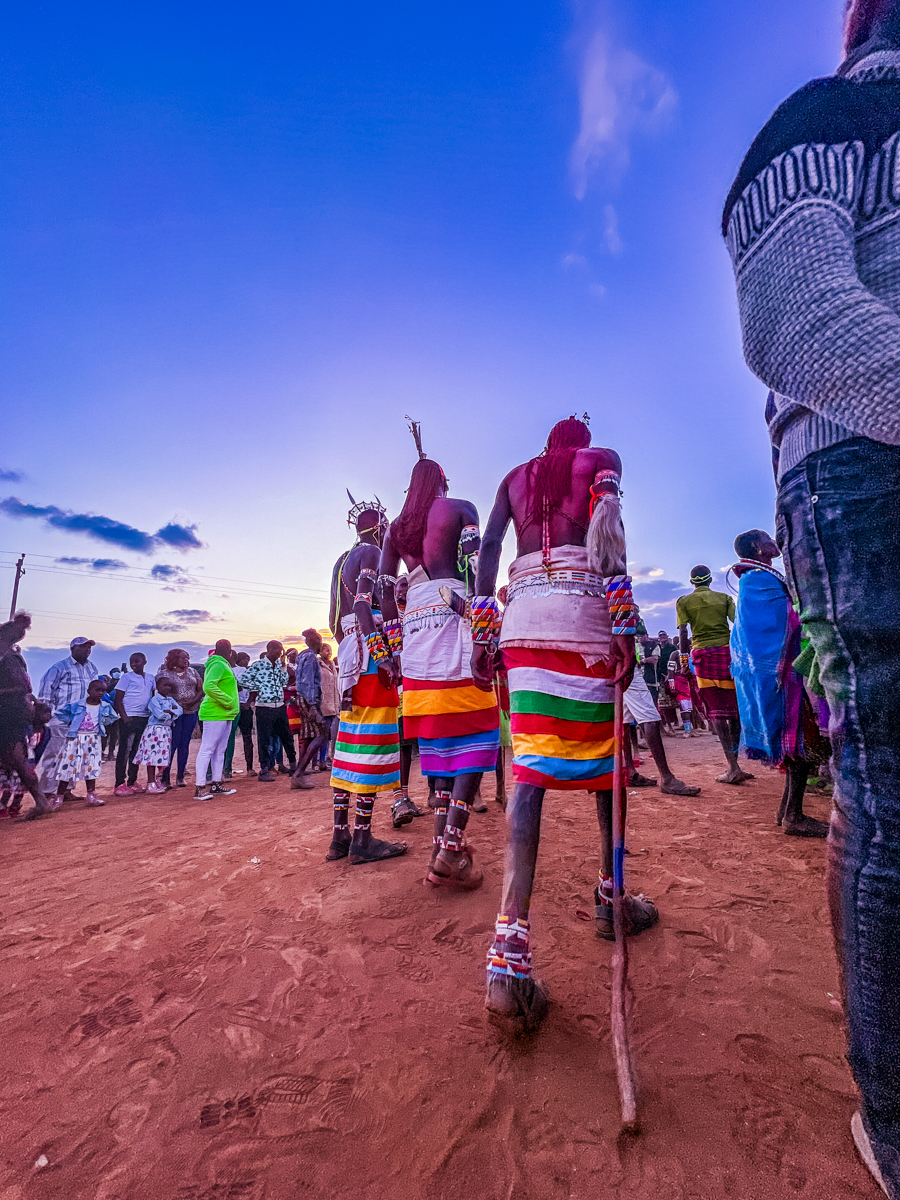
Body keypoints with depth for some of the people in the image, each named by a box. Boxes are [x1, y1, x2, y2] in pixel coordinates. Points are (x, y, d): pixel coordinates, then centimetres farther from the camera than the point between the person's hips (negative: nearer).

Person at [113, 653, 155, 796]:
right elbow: (118, 700, -3)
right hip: (129, 718, -5)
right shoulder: (126, 677, -1)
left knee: (137, 750, 11)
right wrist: (124, 717, -13)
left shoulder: (151, 678, 11)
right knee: (125, 750, -3)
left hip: (145, 718, 5)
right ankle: (120, 785, 2)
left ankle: (132, 782, 20)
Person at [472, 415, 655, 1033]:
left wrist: (481, 636, 9)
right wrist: (625, 621, -11)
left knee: (531, 764, -4)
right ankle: (611, 899, 28)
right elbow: (609, 532, -5)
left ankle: (511, 949, -14)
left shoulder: (515, 477, 26)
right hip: (586, 608, -3)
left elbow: (488, 549, 12)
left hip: (523, 613, 3)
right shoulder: (603, 459, 16)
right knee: (604, 750, 11)